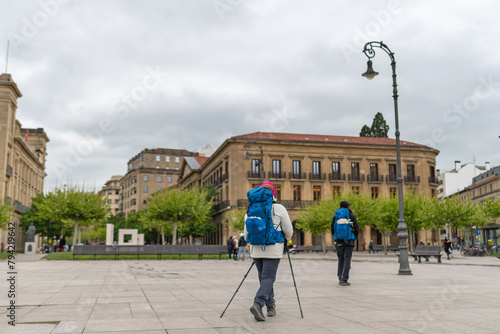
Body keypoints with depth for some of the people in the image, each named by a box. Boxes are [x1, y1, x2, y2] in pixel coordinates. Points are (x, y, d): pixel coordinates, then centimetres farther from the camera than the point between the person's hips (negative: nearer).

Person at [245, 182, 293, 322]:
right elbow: (288, 231, 2)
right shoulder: (279, 208, -4)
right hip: (273, 249, -4)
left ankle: (271, 307, 21)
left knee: (263, 277, 15)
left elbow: (246, 234, 9)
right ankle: (258, 304, -23)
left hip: (256, 250, 4)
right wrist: (285, 240, 23)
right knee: (268, 278, -4)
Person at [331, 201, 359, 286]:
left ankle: (340, 278, 13)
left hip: (339, 241, 3)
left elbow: (332, 228, 6)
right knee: (347, 260, -1)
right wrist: (354, 238, 11)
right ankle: (344, 280, -6)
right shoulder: (352, 216, -2)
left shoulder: (336, 216, 5)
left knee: (341, 259, 14)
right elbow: (356, 228, -2)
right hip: (349, 241, -3)